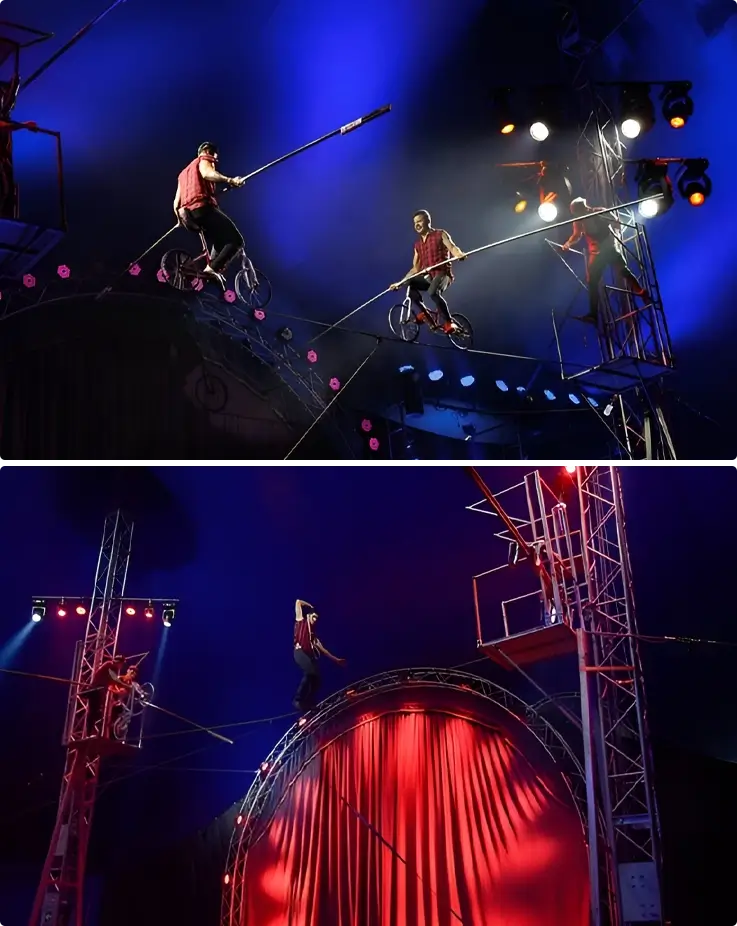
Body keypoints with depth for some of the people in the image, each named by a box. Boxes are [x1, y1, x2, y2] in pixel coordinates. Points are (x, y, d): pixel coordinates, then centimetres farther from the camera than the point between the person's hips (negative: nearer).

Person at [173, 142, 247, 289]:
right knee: (236, 240, -10)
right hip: (203, 208, -8)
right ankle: (212, 269, -28)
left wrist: (180, 218, 37)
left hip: (188, 215, 8)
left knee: (219, 244, 23)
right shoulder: (204, 159, 12)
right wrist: (230, 180, -25)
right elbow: (207, 173, -15)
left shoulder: (184, 172, 36)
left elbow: (176, 202, 27)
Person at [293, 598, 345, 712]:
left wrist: (335, 659, 28)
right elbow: (298, 602, 14)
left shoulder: (312, 633, 32)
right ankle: (298, 700, -24)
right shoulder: (301, 621, 17)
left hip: (310, 655, 8)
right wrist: (311, 607, 30)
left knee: (315, 677, -9)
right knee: (310, 672, -27)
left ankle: (309, 704, -8)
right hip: (300, 651, -7)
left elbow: (322, 649, 30)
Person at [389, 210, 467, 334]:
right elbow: (415, 269, 24)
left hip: (442, 274, -5)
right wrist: (399, 282, 16)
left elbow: (452, 247, -11)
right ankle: (421, 314, -24)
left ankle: (447, 323, -27)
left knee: (433, 292, -38)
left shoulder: (440, 234, 7)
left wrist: (459, 254, -35)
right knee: (407, 283, -25)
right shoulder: (418, 244, 22)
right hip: (427, 276, 5)